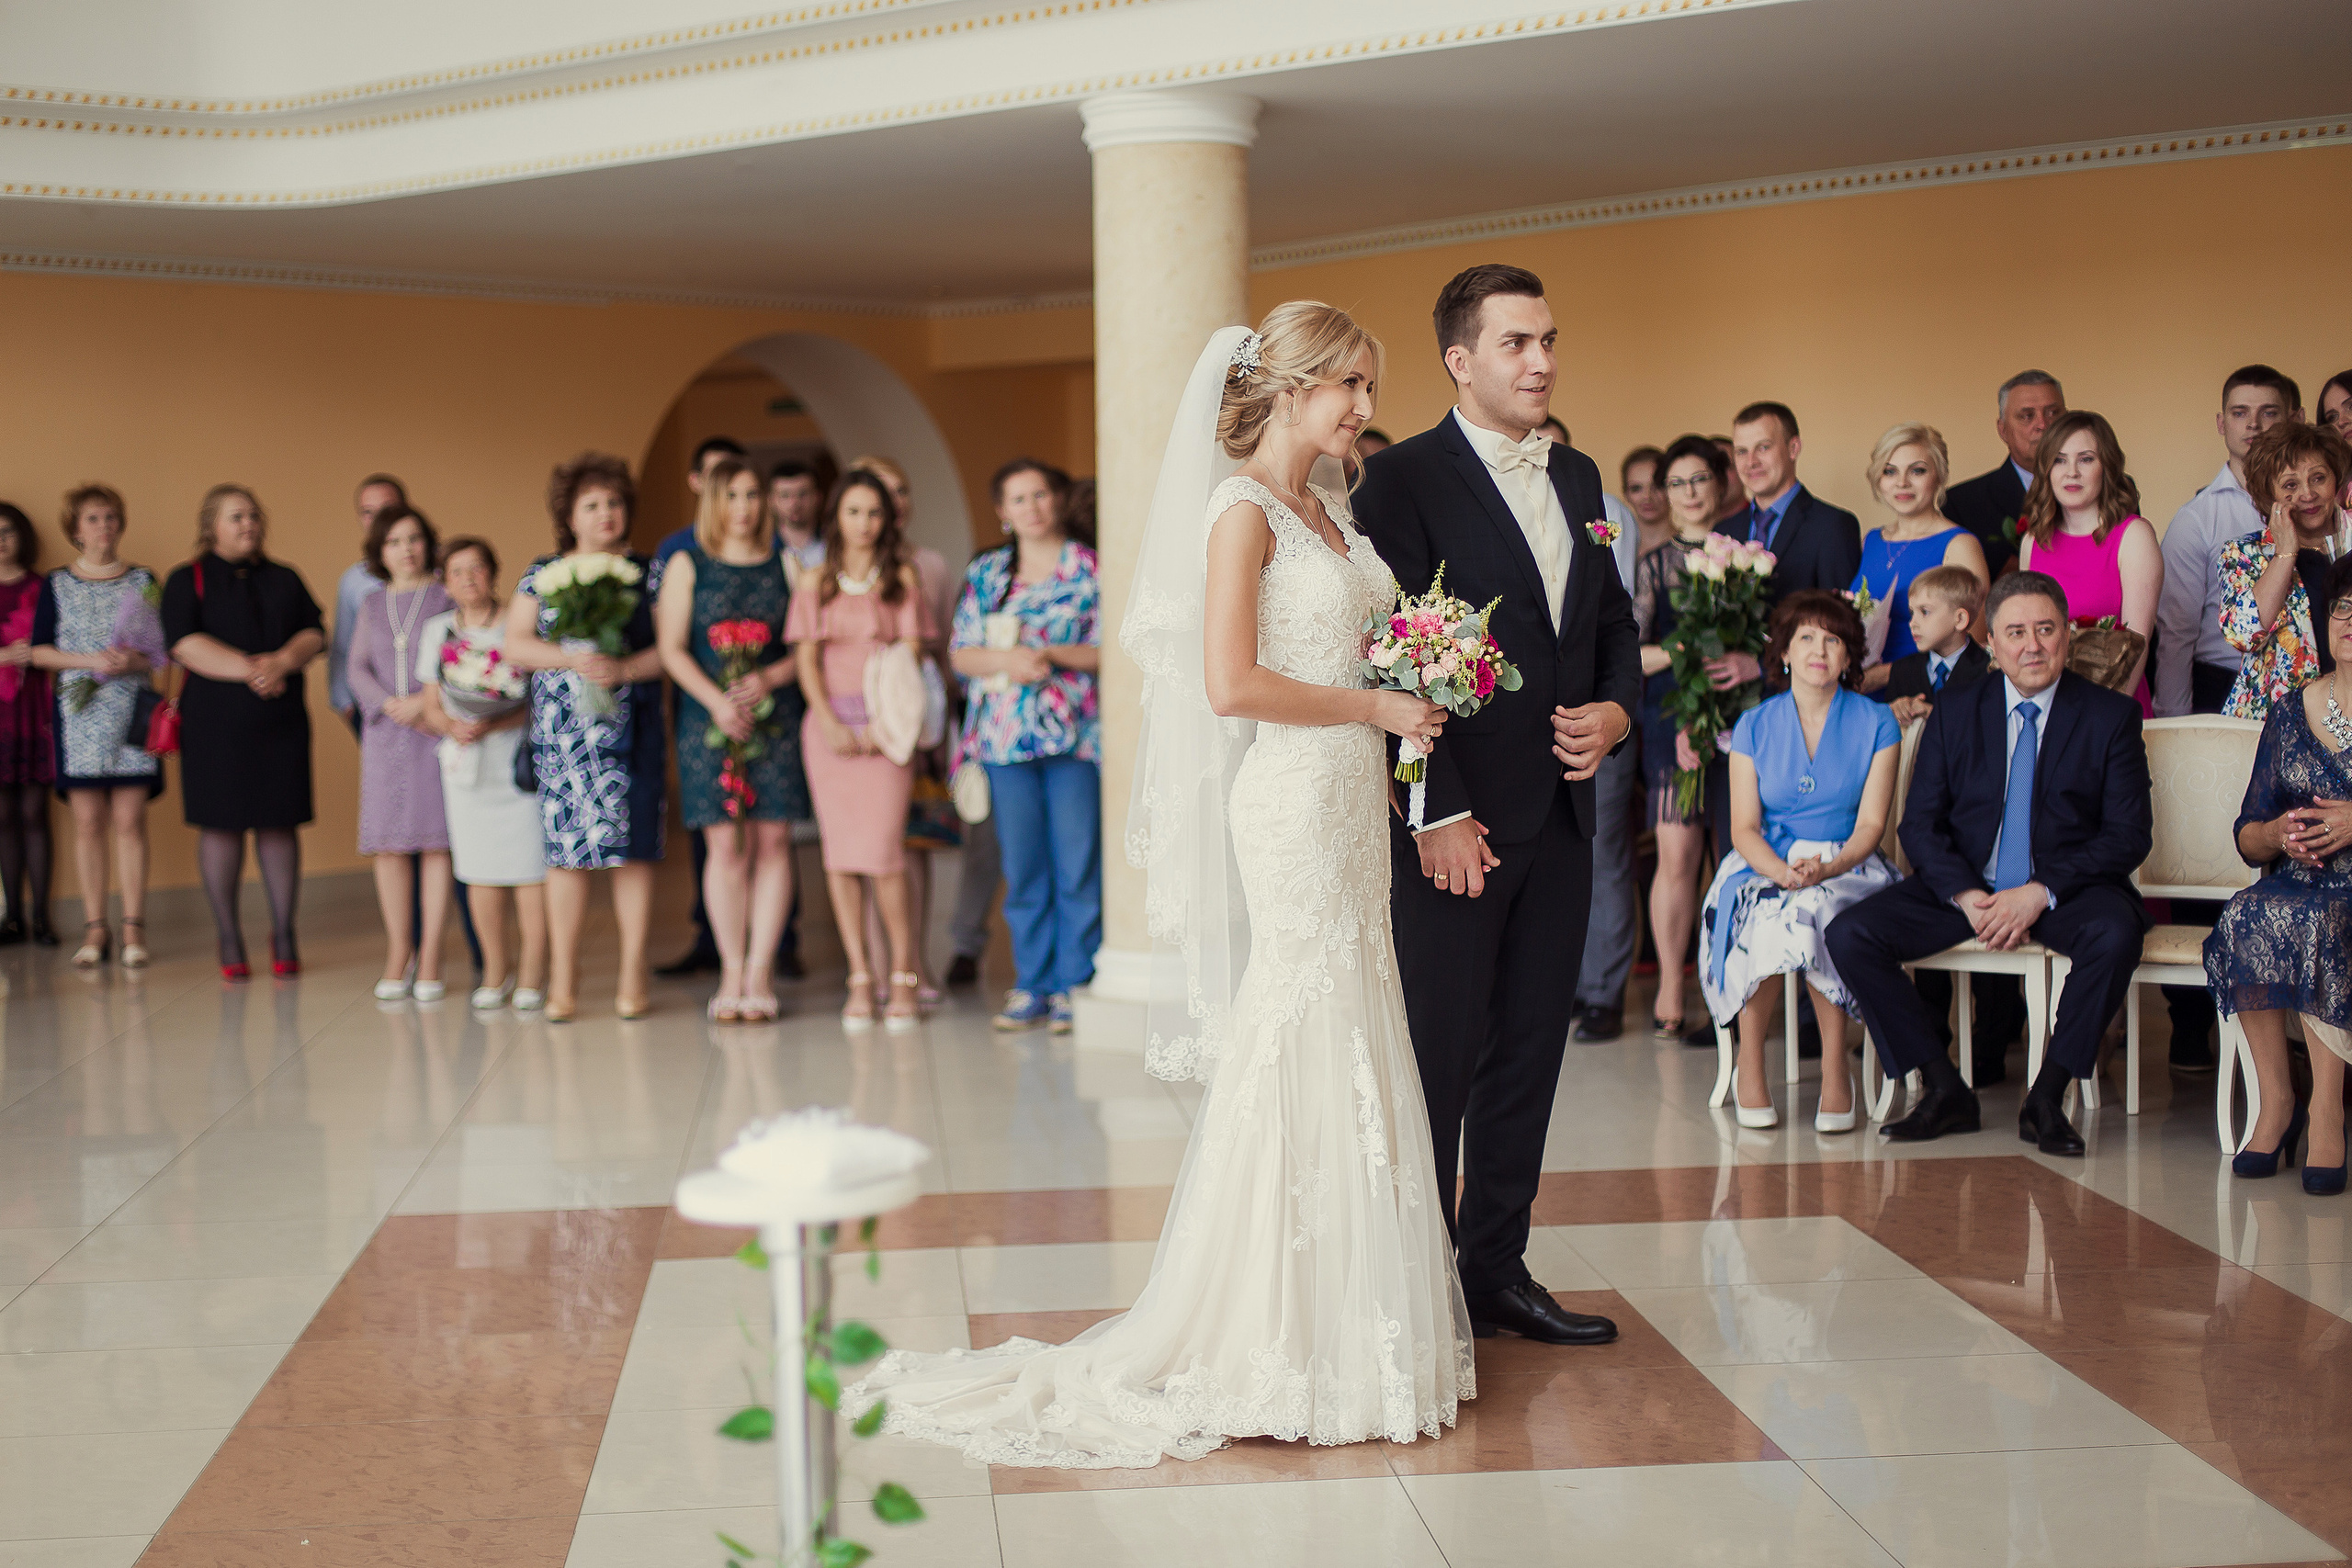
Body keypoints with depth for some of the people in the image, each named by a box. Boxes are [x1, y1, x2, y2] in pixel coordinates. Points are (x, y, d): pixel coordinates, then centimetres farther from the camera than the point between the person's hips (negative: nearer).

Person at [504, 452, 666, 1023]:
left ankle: (633, 975, 3)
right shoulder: (542, 574, 11)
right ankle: (562, 981, 4)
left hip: (628, 730, -1)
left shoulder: (646, 574, 8)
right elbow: (515, 644, 3)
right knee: (565, 847, -1)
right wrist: (572, 658, -13)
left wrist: (624, 668, -16)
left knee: (630, 846, -3)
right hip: (560, 731, 1)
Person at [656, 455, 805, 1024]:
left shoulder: (785, 565, 9)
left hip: (774, 719, 1)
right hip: (708, 720, -1)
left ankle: (760, 971, 1)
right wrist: (716, 701, -12)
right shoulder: (687, 565, 7)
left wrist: (770, 679, -12)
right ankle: (731, 973, 3)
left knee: (772, 840, -4)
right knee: (725, 846, -3)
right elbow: (671, 647, 0)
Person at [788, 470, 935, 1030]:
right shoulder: (815, 584, 12)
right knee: (839, 852, -1)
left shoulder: (902, 578, 7)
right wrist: (830, 724, -8)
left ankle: (903, 980, -4)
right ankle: (859, 982, 3)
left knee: (881, 851, -13)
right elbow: (807, 659, 6)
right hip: (828, 725, 2)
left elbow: (911, 656, 2)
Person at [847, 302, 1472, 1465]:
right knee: (1299, 1056, -4)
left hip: (1351, 803, 9)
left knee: (1351, 1054, 11)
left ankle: (1346, 1320, 19)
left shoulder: (1332, 511, 15)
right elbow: (1232, 684, -20)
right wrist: (1375, 705, -13)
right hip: (1293, 804, -9)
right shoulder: (1242, 511, -11)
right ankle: (1277, 1338, 5)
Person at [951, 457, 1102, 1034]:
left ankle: (1074, 986, 3)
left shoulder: (1090, 568, 3)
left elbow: (1111, 650, -1)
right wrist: (1008, 661, -9)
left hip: (1074, 736, -3)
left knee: (1078, 867, -5)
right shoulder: (985, 574, 13)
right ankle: (1033, 985, 13)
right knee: (1022, 871, 5)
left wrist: (1055, 654, -14)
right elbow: (962, 654, 9)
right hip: (1007, 738, 3)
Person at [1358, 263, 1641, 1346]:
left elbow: (1616, 620, 22)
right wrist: (1437, 812, -17)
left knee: (1530, 1053, 12)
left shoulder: (1577, 478, 14)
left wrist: (1617, 709, 0)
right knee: (1437, 1061, 0)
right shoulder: (1405, 480, -8)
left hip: (1560, 816, 7)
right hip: (1455, 822, -7)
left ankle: (1498, 1269, 23)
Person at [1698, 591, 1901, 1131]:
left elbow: (1871, 824, -2)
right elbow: (1744, 828, 1)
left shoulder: (1876, 723, 5)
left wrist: (1826, 870, -22)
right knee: (1770, 919, -35)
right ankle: (1750, 1065, -19)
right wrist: (1784, 872, -21)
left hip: (1848, 868, -1)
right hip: (1766, 865, 1)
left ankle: (1834, 1067, -22)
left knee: (1812, 912, -36)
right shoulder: (1754, 726, 8)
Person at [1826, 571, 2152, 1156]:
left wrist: (2040, 893, -20)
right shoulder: (1954, 714, 7)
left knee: (2115, 933, -36)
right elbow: (1920, 825, 3)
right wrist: (1966, 896, -17)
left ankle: (2046, 1100, -19)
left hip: (2067, 886, -2)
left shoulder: (2111, 715, 0)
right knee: (1850, 934, -18)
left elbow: (2129, 835, -6)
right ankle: (1945, 1091, -7)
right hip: (1964, 886, 2)